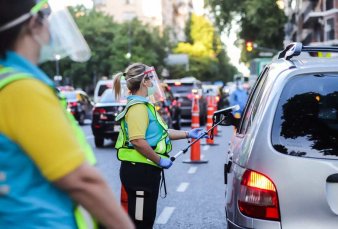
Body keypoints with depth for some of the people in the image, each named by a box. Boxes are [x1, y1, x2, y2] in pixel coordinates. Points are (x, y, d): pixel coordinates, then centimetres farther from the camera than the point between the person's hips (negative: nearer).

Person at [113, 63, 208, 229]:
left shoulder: (144, 105, 17)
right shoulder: (138, 107, -16)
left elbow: (160, 132, 22)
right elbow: (138, 141, -26)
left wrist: (188, 134, 18)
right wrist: (160, 160, -19)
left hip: (146, 170, 11)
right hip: (139, 170, -11)